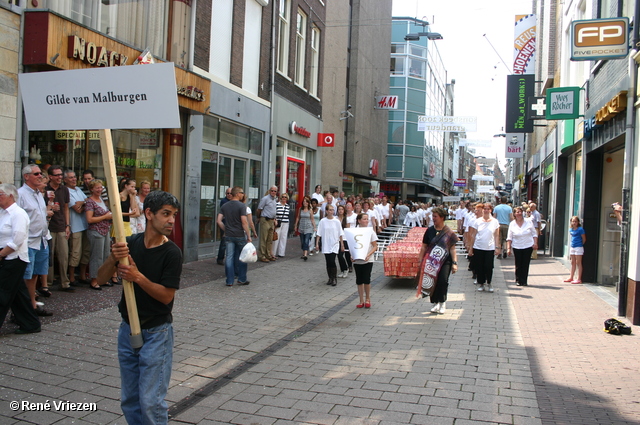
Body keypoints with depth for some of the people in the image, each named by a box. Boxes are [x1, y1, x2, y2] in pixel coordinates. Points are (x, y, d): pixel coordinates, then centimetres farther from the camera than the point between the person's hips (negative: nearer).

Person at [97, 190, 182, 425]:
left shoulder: (172, 253, -14)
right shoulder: (130, 243, -1)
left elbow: (167, 296, -16)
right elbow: (101, 278, -3)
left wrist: (138, 277, -27)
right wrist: (113, 258, -22)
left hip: (156, 333, -5)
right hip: (127, 329, 5)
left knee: (150, 401, -3)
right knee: (129, 401, 15)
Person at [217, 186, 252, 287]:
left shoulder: (225, 206, 6)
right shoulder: (242, 206, -11)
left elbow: (219, 221, 3)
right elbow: (244, 222, -16)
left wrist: (225, 230, 14)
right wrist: (248, 236, -11)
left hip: (229, 236, 4)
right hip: (240, 235, -4)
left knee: (229, 257, 6)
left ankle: (230, 281, 8)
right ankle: (242, 279, 15)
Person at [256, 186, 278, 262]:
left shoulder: (274, 199, 15)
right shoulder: (265, 198, -10)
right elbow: (259, 209, -6)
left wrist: (274, 219, 16)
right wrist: (259, 217, 4)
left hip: (271, 221, 8)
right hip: (265, 220, -8)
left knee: (270, 240, 11)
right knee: (263, 239, -5)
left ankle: (268, 255, 18)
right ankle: (261, 255, -1)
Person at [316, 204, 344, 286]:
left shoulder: (337, 221, -2)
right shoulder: (322, 221, -1)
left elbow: (340, 234, 4)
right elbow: (319, 234, 3)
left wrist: (342, 244, 4)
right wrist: (317, 243, -1)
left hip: (334, 245, -2)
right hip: (326, 245, 2)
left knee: (332, 261, -12)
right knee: (328, 262, 6)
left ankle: (335, 278, 2)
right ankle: (330, 278, 20)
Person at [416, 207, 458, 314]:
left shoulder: (449, 232, -1)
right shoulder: (429, 231, 4)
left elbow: (452, 248, -1)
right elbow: (424, 247, 8)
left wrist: (454, 263, -6)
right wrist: (420, 261, 4)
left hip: (445, 261, -2)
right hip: (432, 261, 3)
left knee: (443, 280, -16)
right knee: (433, 282, 4)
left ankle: (442, 302, 4)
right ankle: (435, 303, 21)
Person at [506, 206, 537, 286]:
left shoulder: (528, 221, 0)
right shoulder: (512, 224, 1)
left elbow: (534, 233, 6)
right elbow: (509, 237, 2)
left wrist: (535, 243, -3)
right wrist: (508, 248, -4)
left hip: (528, 246, 0)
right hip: (517, 247, 0)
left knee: (526, 264, 1)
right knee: (518, 265, 2)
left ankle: (524, 281, 8)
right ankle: (518, 280, 16)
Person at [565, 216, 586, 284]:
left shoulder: (580, 229, -13)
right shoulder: (571, 229, 8)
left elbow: (584, 239, -8)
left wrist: (580, 245, 4)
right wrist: (572, 243, 13)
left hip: (578, 248, -7)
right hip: (572, 247, 7)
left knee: (578, 263, -4)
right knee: (573, 263, 15)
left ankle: (579, 279, -1)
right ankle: (571, 277, 24)